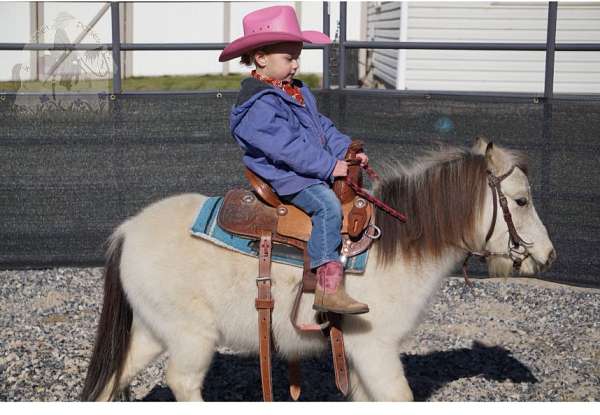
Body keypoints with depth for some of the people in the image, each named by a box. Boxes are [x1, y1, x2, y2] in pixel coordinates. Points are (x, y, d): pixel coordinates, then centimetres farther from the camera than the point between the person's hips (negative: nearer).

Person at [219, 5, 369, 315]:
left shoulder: (297, 92, 15)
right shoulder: (258, 105, -17)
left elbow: (321, 125, 22)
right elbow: (287, 146, -24)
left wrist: (347, 150, 7)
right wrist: (329, 166, -24)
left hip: (314, 170, 10)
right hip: (284, 177, -10)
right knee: (327, 205, -29)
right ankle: (328, 287, -32)